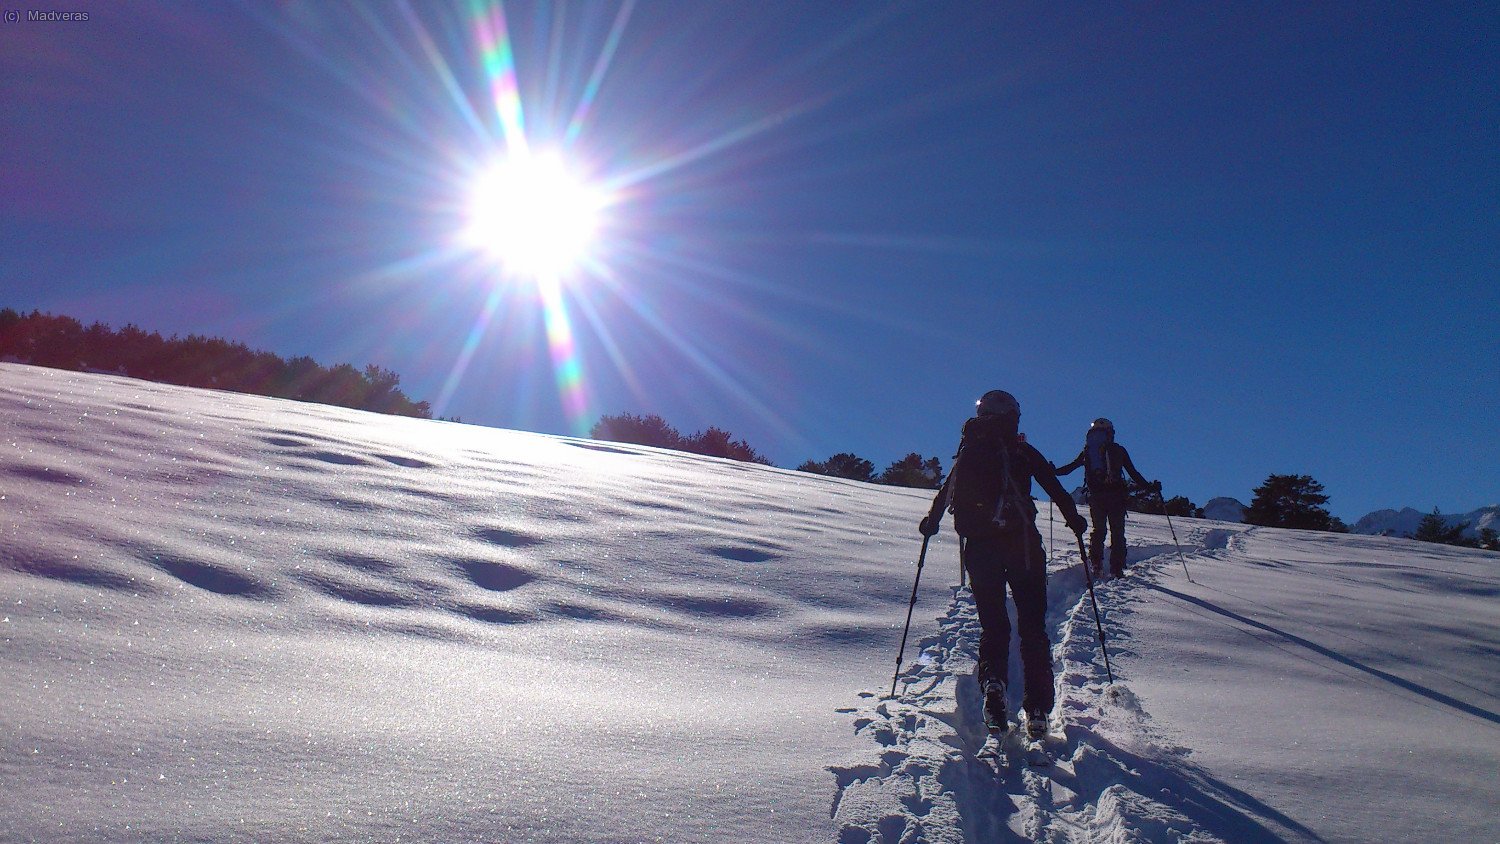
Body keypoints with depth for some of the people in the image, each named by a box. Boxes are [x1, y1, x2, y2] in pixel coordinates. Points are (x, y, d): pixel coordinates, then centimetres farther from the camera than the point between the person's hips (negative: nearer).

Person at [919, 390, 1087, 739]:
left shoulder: (968, 452, 11)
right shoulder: (1023, 451, 6)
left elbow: (946, 491, 16)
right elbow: (1055, 487, 4)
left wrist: (931, 521, 31)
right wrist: (1074, 519, 18)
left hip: (980, 546, 2)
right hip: (1022, 543, -2)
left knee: (992, 623, 10)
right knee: (1032, 625, 5)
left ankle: (992, 681, -16)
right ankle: (1037, 710, -1)